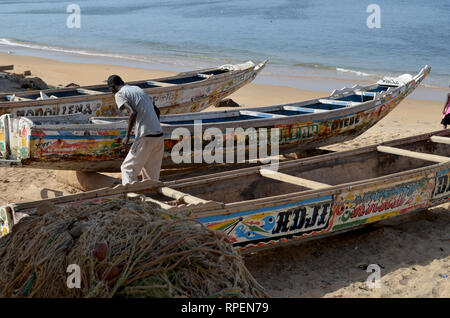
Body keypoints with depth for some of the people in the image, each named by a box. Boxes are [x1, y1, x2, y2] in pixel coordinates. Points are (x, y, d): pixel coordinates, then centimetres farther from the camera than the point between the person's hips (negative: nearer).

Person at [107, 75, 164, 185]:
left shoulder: (120, 94, -1)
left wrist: (127, 136, -11)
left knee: (128, 168, 4)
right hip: (159, 135, 7)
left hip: (146, 138, -7)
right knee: (152, 173, 15)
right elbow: (157, 110, 24)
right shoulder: (138, 89, 22)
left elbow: (133, 113, -17)